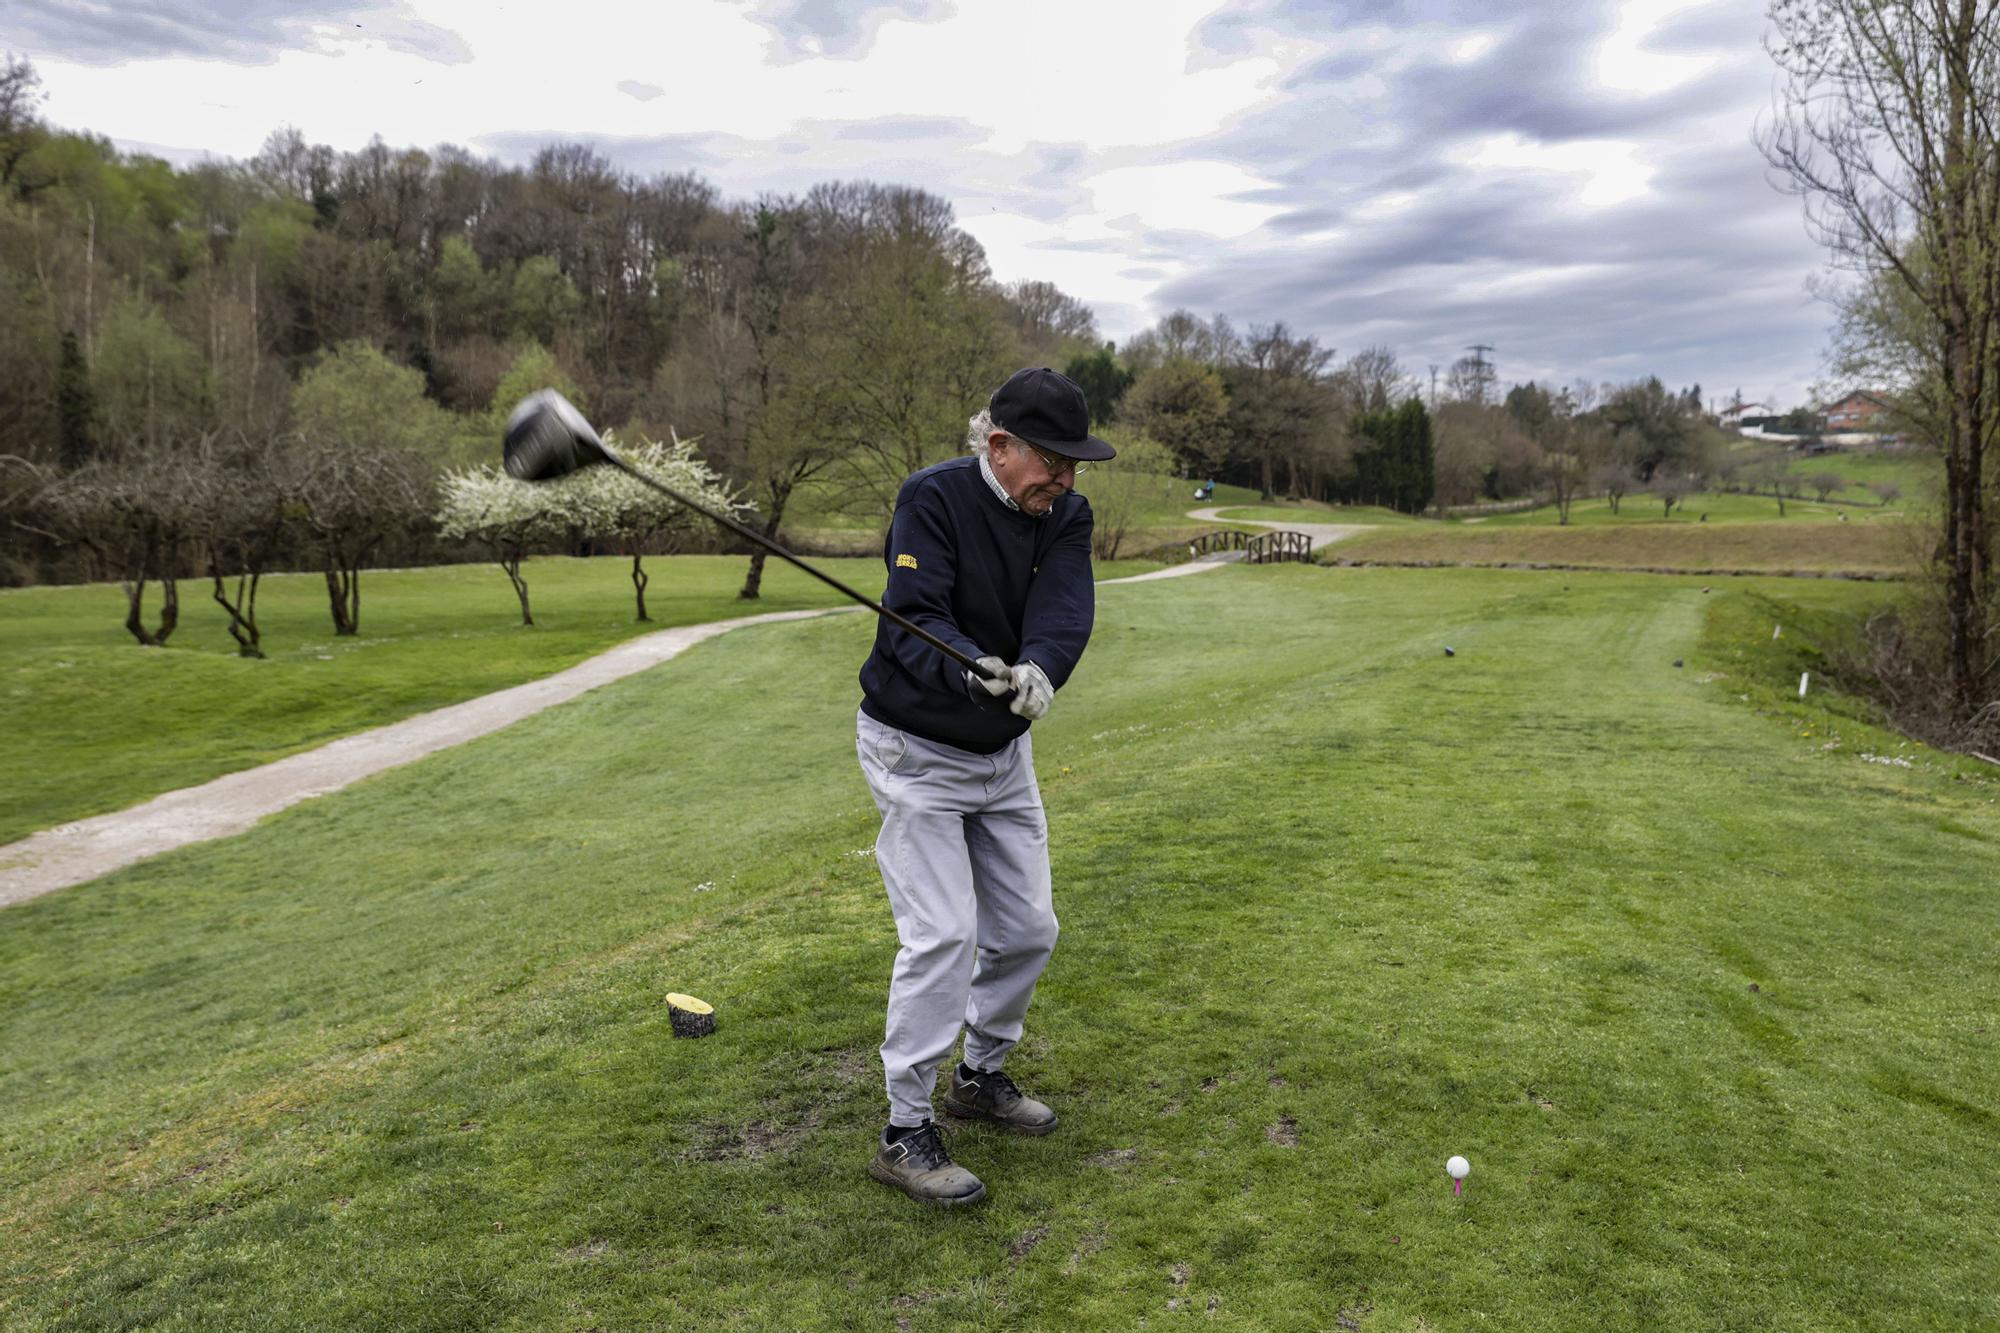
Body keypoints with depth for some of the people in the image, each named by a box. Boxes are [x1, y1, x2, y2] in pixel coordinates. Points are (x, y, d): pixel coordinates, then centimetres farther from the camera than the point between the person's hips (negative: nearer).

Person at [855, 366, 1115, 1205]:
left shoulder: (1066, 517, -4)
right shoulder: (933, 498, -19)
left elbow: (1064, 613, -21)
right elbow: (914, 619, -27)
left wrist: (1037, 670, -43)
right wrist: (969, 669, -48)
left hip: (1004, 750, 6)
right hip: (917, 751, -6)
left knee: (1027, 929, 10)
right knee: (943, 932, -12)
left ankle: (981, 1074, 33)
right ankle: (905, 1133, 1)